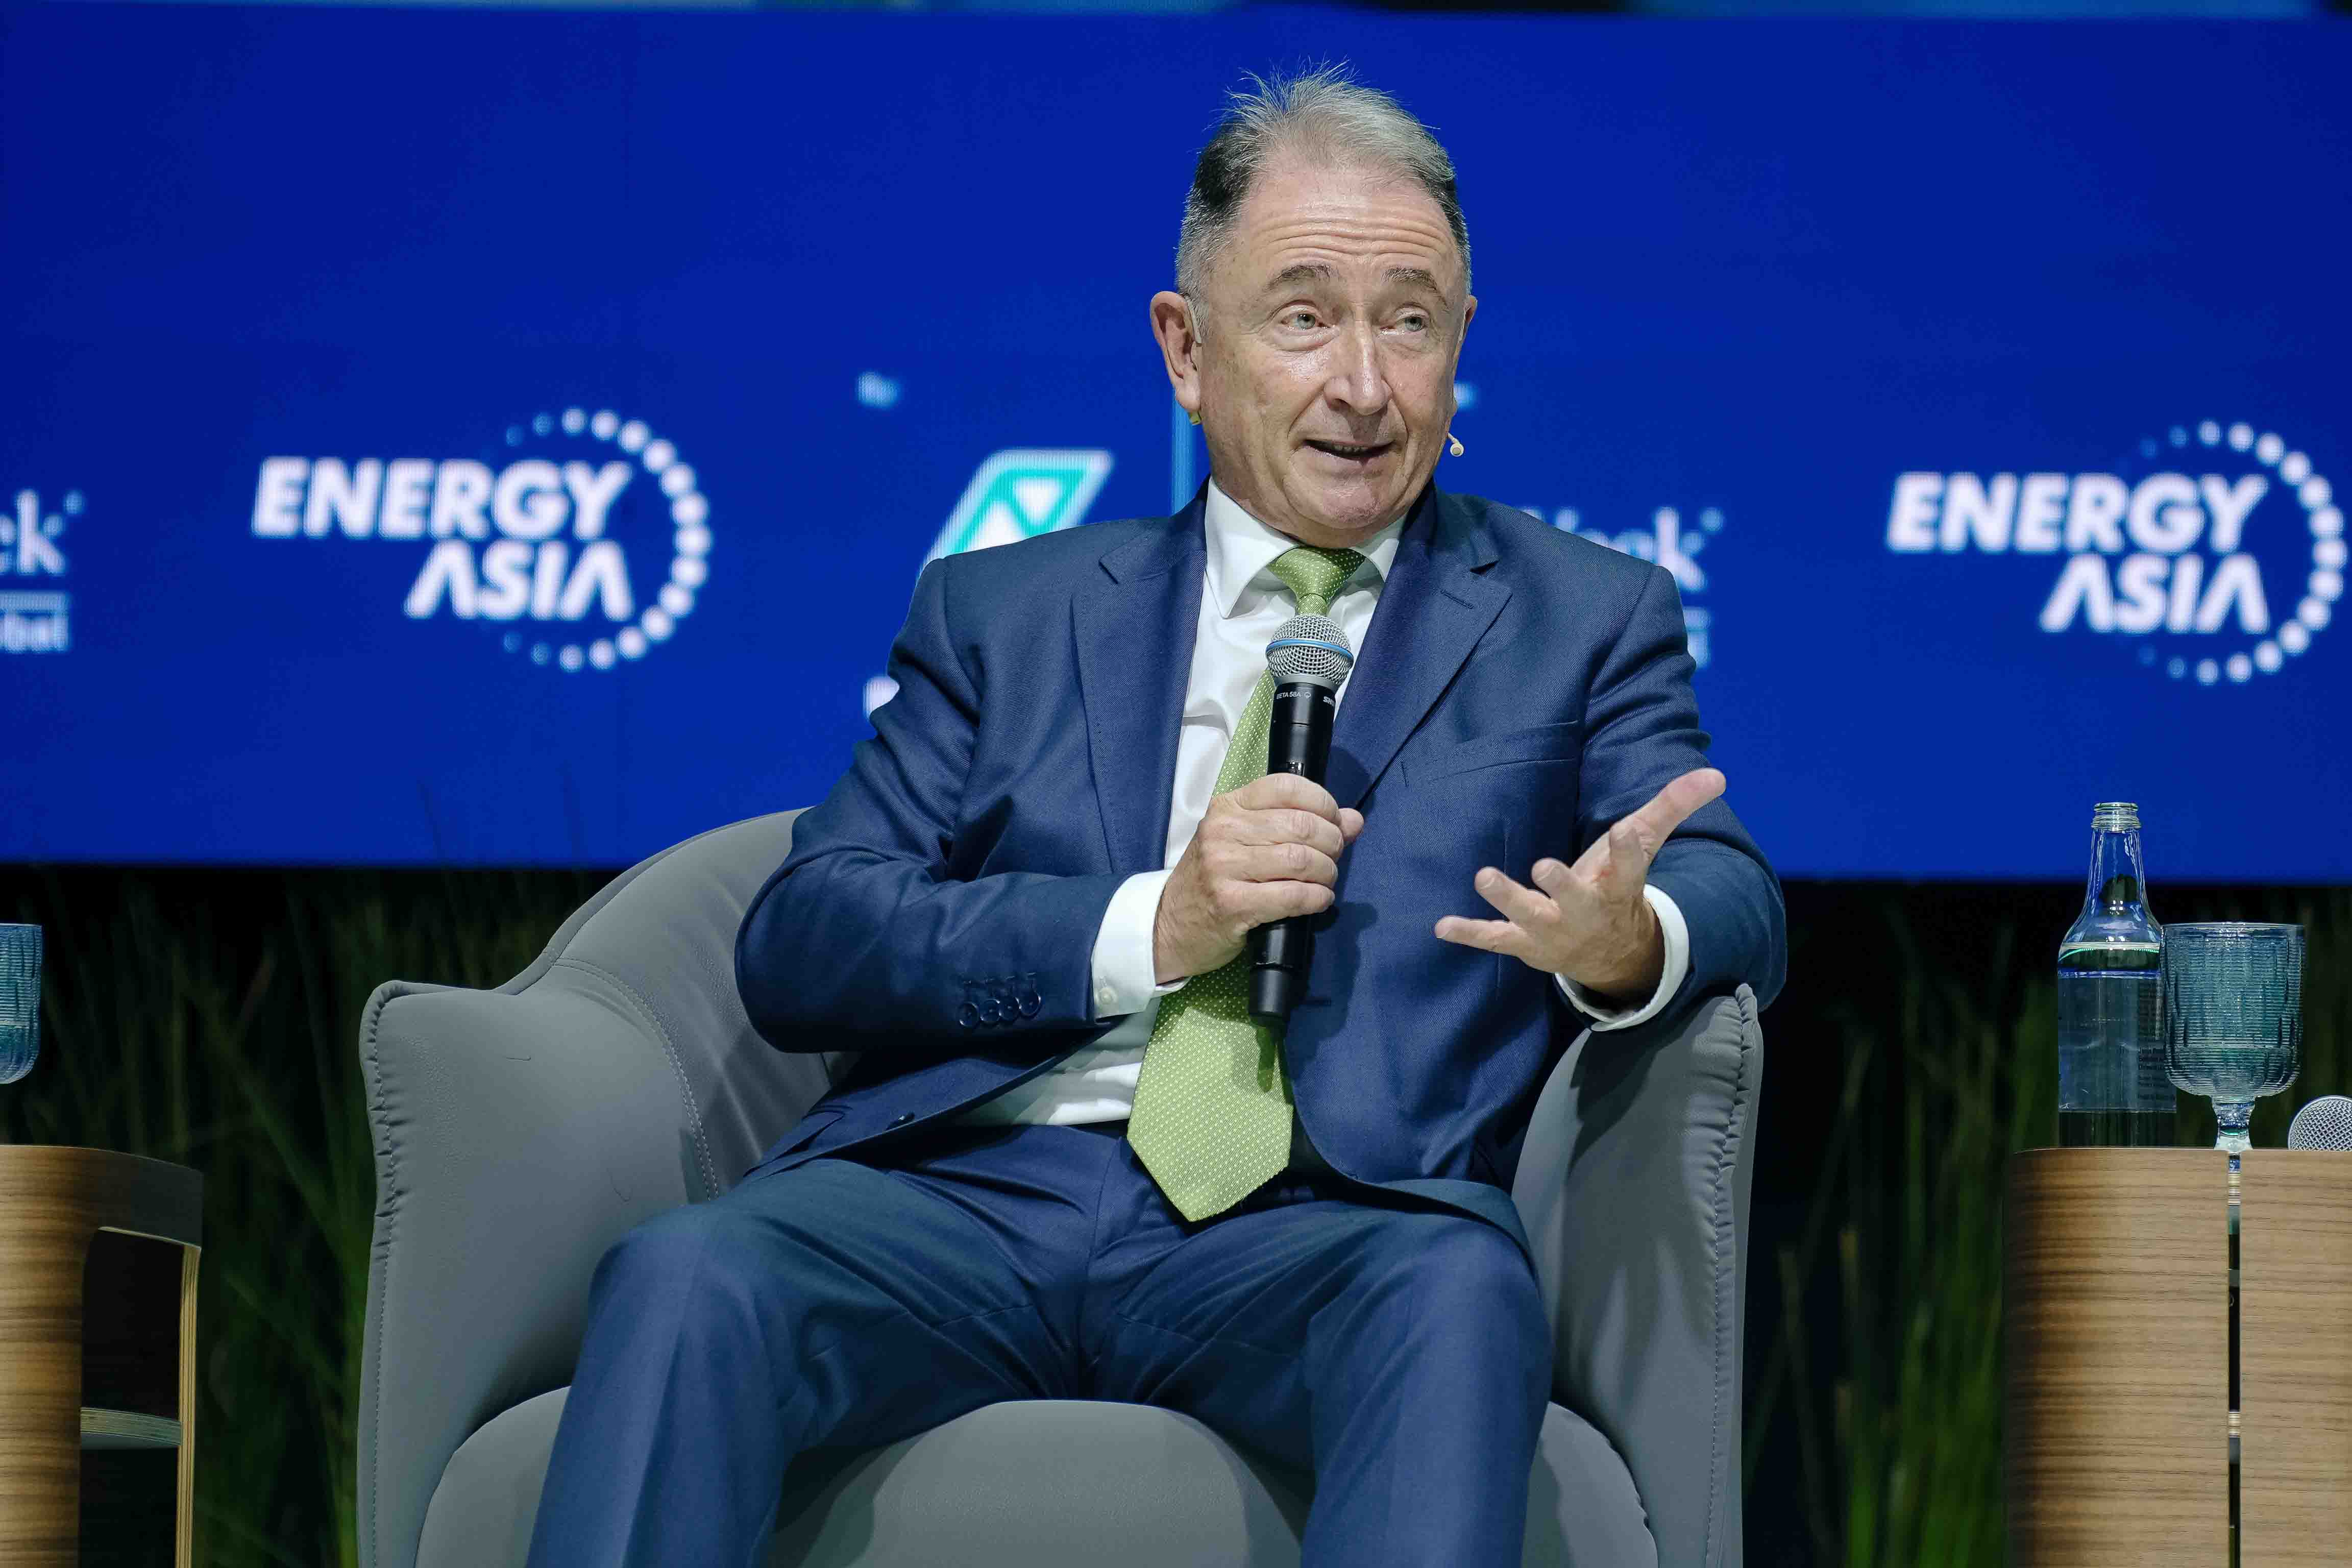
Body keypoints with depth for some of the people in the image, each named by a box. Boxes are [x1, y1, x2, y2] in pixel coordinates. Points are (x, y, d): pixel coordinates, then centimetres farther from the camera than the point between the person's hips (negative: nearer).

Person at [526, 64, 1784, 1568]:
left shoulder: (1585, 620, 19)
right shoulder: (1004, 613, 21)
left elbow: (1735, 907, 5)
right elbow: (799, 946, 9)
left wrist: (1632, 945, -21)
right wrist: (1150, 925, -7)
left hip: (1319, 1219, -1)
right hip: (975, 1186, 1)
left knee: (1461, 1291, -37)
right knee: (684, 1276, -31)